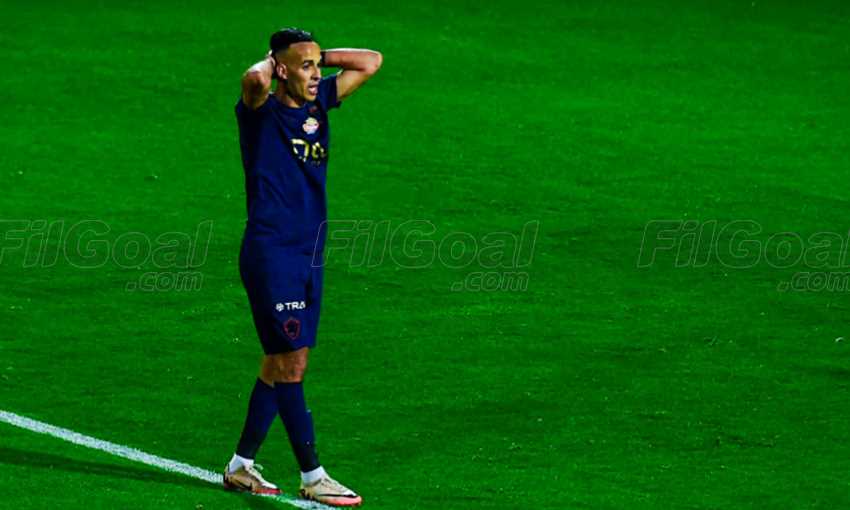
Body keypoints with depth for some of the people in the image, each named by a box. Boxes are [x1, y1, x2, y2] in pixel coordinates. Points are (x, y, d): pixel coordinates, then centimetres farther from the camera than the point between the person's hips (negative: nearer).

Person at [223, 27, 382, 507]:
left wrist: (319, 56, 9)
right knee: (290, 362, -7)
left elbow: (371, 62, 18)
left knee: (283, 364, 12)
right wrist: (269, 64, -10)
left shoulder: (319, 104, 12)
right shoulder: (262, 111, -7)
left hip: (309, 253, 8)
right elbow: (254, 80, -31)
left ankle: (241, 466, 22)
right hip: (271, 253, -8)